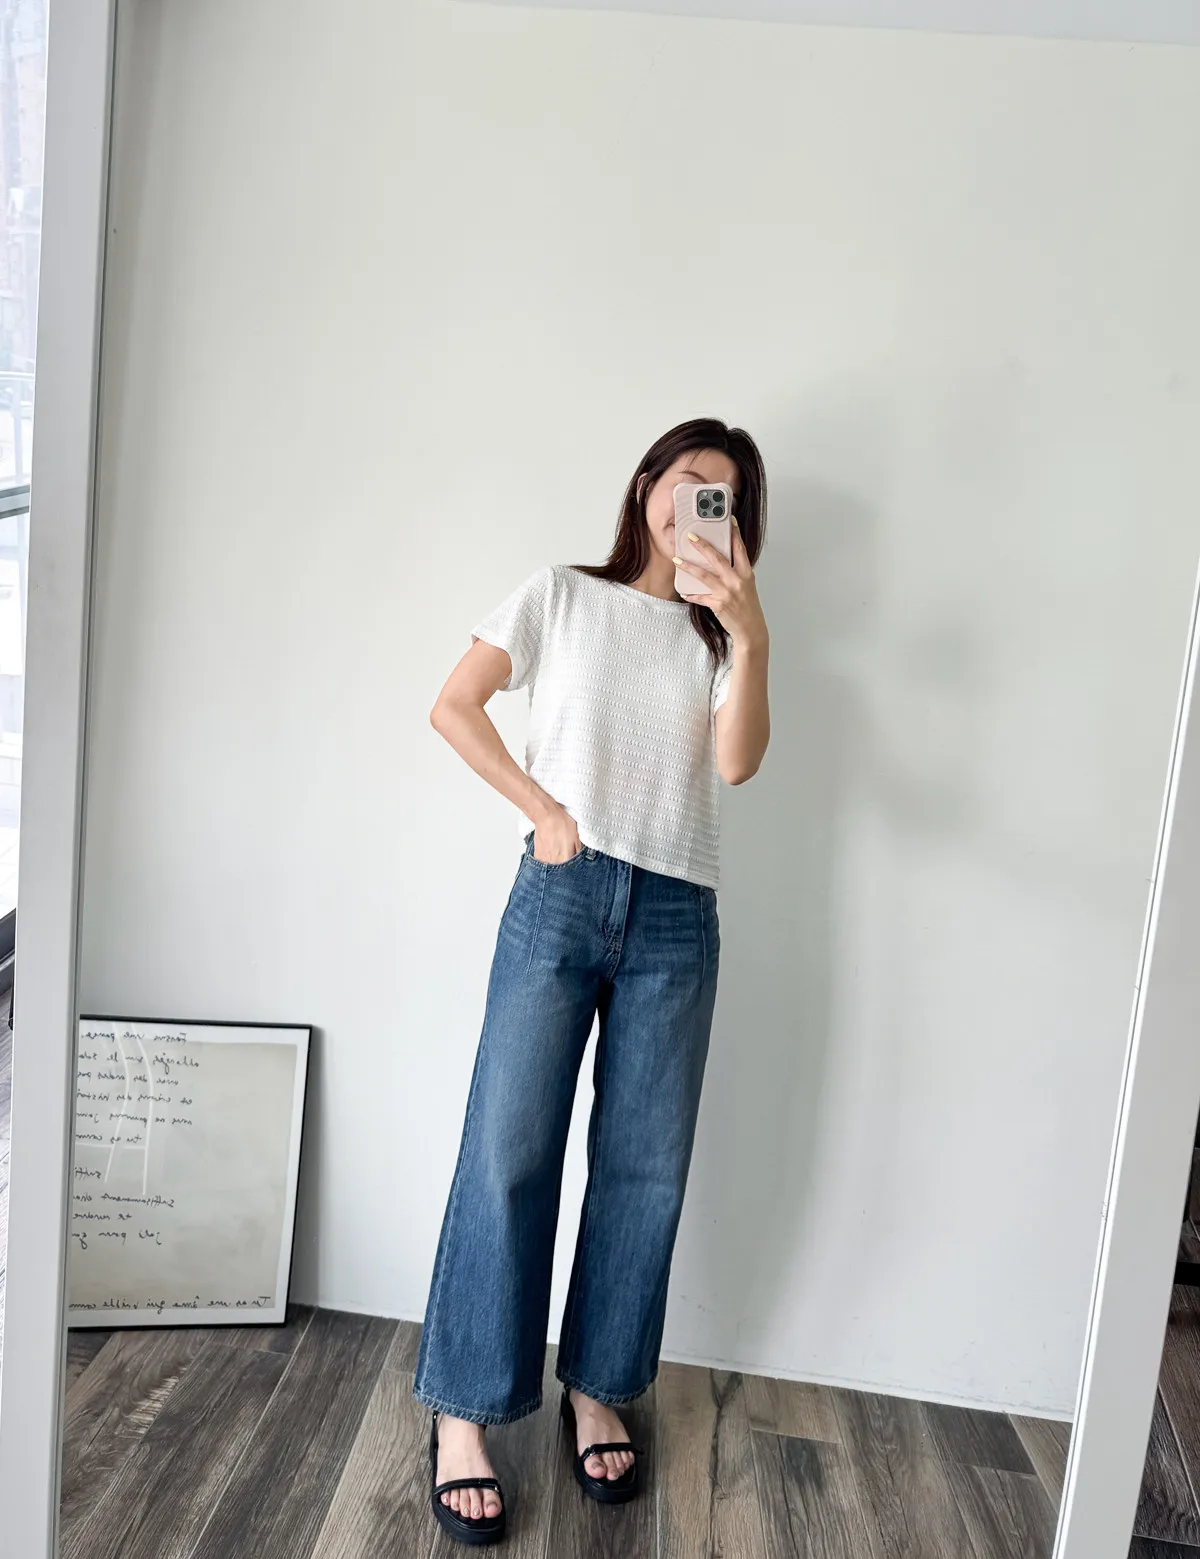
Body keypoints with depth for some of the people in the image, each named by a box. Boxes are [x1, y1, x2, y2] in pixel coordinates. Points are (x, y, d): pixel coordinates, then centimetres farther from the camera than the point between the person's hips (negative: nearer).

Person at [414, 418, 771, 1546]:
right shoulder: (562, 595, 8)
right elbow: (453, 707, 4)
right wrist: (542, 808, -4)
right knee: (507, 1154, -2)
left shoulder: (720, 634, 13)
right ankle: (463, 1411, 14)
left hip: (675, 920, 3)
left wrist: (751, 635, -17)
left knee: (644, 1169, 8)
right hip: (560, 899, -2)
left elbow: (736, 761, -4)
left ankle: (598, 1391, 27)